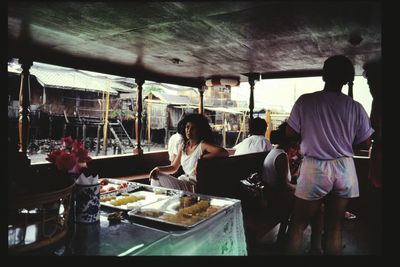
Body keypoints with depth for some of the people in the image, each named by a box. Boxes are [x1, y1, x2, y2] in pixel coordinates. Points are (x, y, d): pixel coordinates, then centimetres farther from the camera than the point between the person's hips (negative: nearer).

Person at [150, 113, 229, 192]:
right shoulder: (183, 146, 10)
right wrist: (158, 169, -2)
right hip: (183, 181, 7)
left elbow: (225, 153, -27)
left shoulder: (203, 145, -11)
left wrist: (202, 158, -30)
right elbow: (174, 167, 16)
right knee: (156, 176, -7)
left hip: (194, 186, -7)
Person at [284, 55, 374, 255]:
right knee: (334, 226, 15)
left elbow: (290, 133, -3)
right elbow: (365, 143, 3)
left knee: (298, 224, 12)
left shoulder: (305, 101, -10)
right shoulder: (355, 107, -4)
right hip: (345, 169, 3)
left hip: (314, 168, -2)